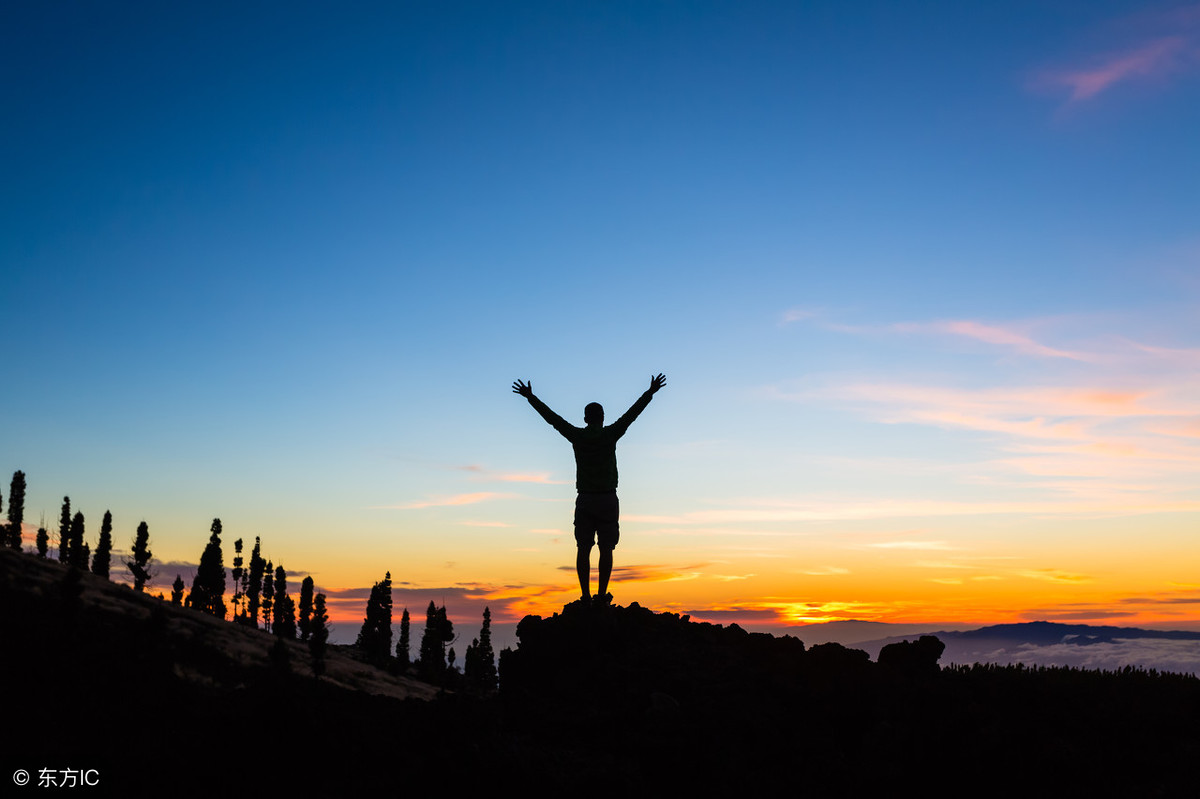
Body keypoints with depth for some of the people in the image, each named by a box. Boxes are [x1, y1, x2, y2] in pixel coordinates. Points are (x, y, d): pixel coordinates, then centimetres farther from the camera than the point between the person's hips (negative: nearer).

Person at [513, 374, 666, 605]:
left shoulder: (577, 436, 0)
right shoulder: (610, 434, -4)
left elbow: (552, 417, 5)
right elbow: (632, 414, 0)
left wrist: (530, 396, 12)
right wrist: (650, 393, 7)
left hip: (585, 500, 1)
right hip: (608, 499, -1)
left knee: (584, 548, 3)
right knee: (606, 549, 3)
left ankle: (585, 595, -1)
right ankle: (602, 594, -2)